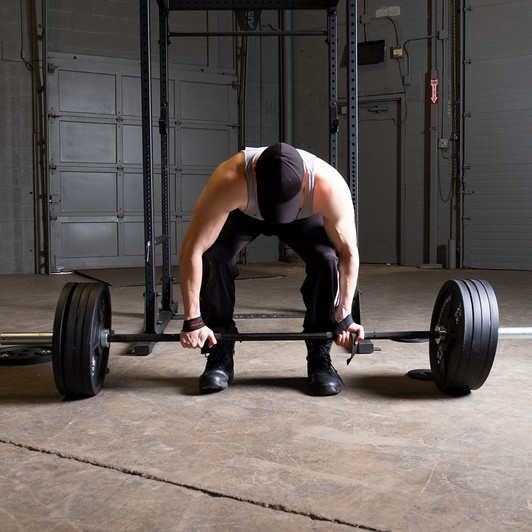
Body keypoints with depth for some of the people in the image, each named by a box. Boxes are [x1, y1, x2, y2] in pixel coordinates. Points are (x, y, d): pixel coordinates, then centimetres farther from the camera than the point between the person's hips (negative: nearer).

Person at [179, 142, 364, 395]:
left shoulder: (330, 186, -41)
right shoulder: (229, 181, -44)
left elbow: (348, 252, -26)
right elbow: (192, 249, -38)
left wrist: (344, 316, -24)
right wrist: (192, 320, -34)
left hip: (304, 217, 1)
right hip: (243, 213, 0)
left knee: (327, 259, -27)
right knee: (212, 257, -27)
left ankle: (320, 358, -8)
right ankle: (220, 357, -9)